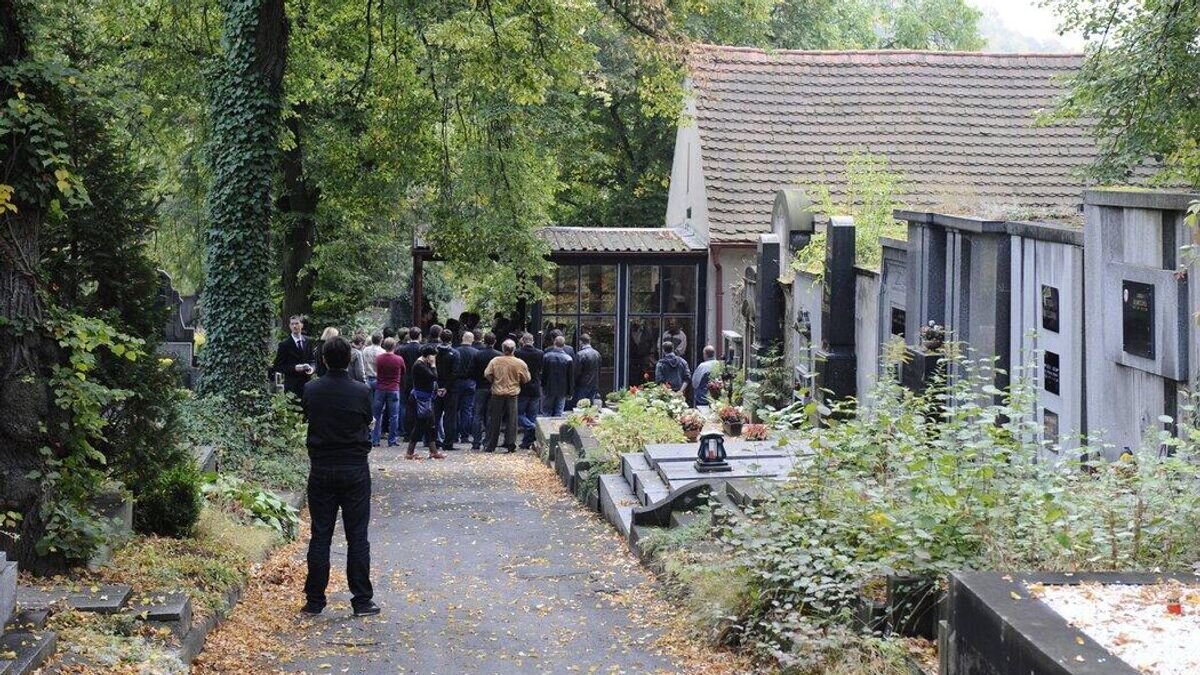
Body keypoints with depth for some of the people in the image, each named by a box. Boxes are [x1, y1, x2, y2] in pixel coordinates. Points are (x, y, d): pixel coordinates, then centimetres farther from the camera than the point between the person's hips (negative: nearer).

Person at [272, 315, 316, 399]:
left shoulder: (308, 342, 10)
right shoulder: (284, 344, -4)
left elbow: (313, 360, 17)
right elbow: (278, 366, -5)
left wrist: (312, 368, -6)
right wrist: (294, 368, -18)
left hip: (307, 383, 4)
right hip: (292, 385, -4)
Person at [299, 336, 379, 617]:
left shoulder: (311, 390, -5)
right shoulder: (361, 392, -10)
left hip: (321, 470, 1)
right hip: (355, 470, -1)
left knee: (320, 536, 7)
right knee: (357, 536, 4)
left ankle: (314, 601, 9)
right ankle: (362, 601, 7)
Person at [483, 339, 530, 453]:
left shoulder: (495, 361, -7)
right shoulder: (520, 363, -7)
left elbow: (487, 375, -7)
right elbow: (527, 379, 0)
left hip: (497, 394, 0)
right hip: (513, 394, 0)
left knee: (494, 420, 8)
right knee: (511, 420, 7)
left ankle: (490, 446, 11)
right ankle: (511, 445, 4)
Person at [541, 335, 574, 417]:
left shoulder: (546, 356, -8)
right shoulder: (568, 359, -6)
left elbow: (543, 373, -3)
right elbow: (571, 377, -1)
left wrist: (542, 387, 7)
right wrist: (570, 392, 7)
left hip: (548, 389, -1)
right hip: (562, 391, 1)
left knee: (546, 412, 8)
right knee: (559, 413, 6)